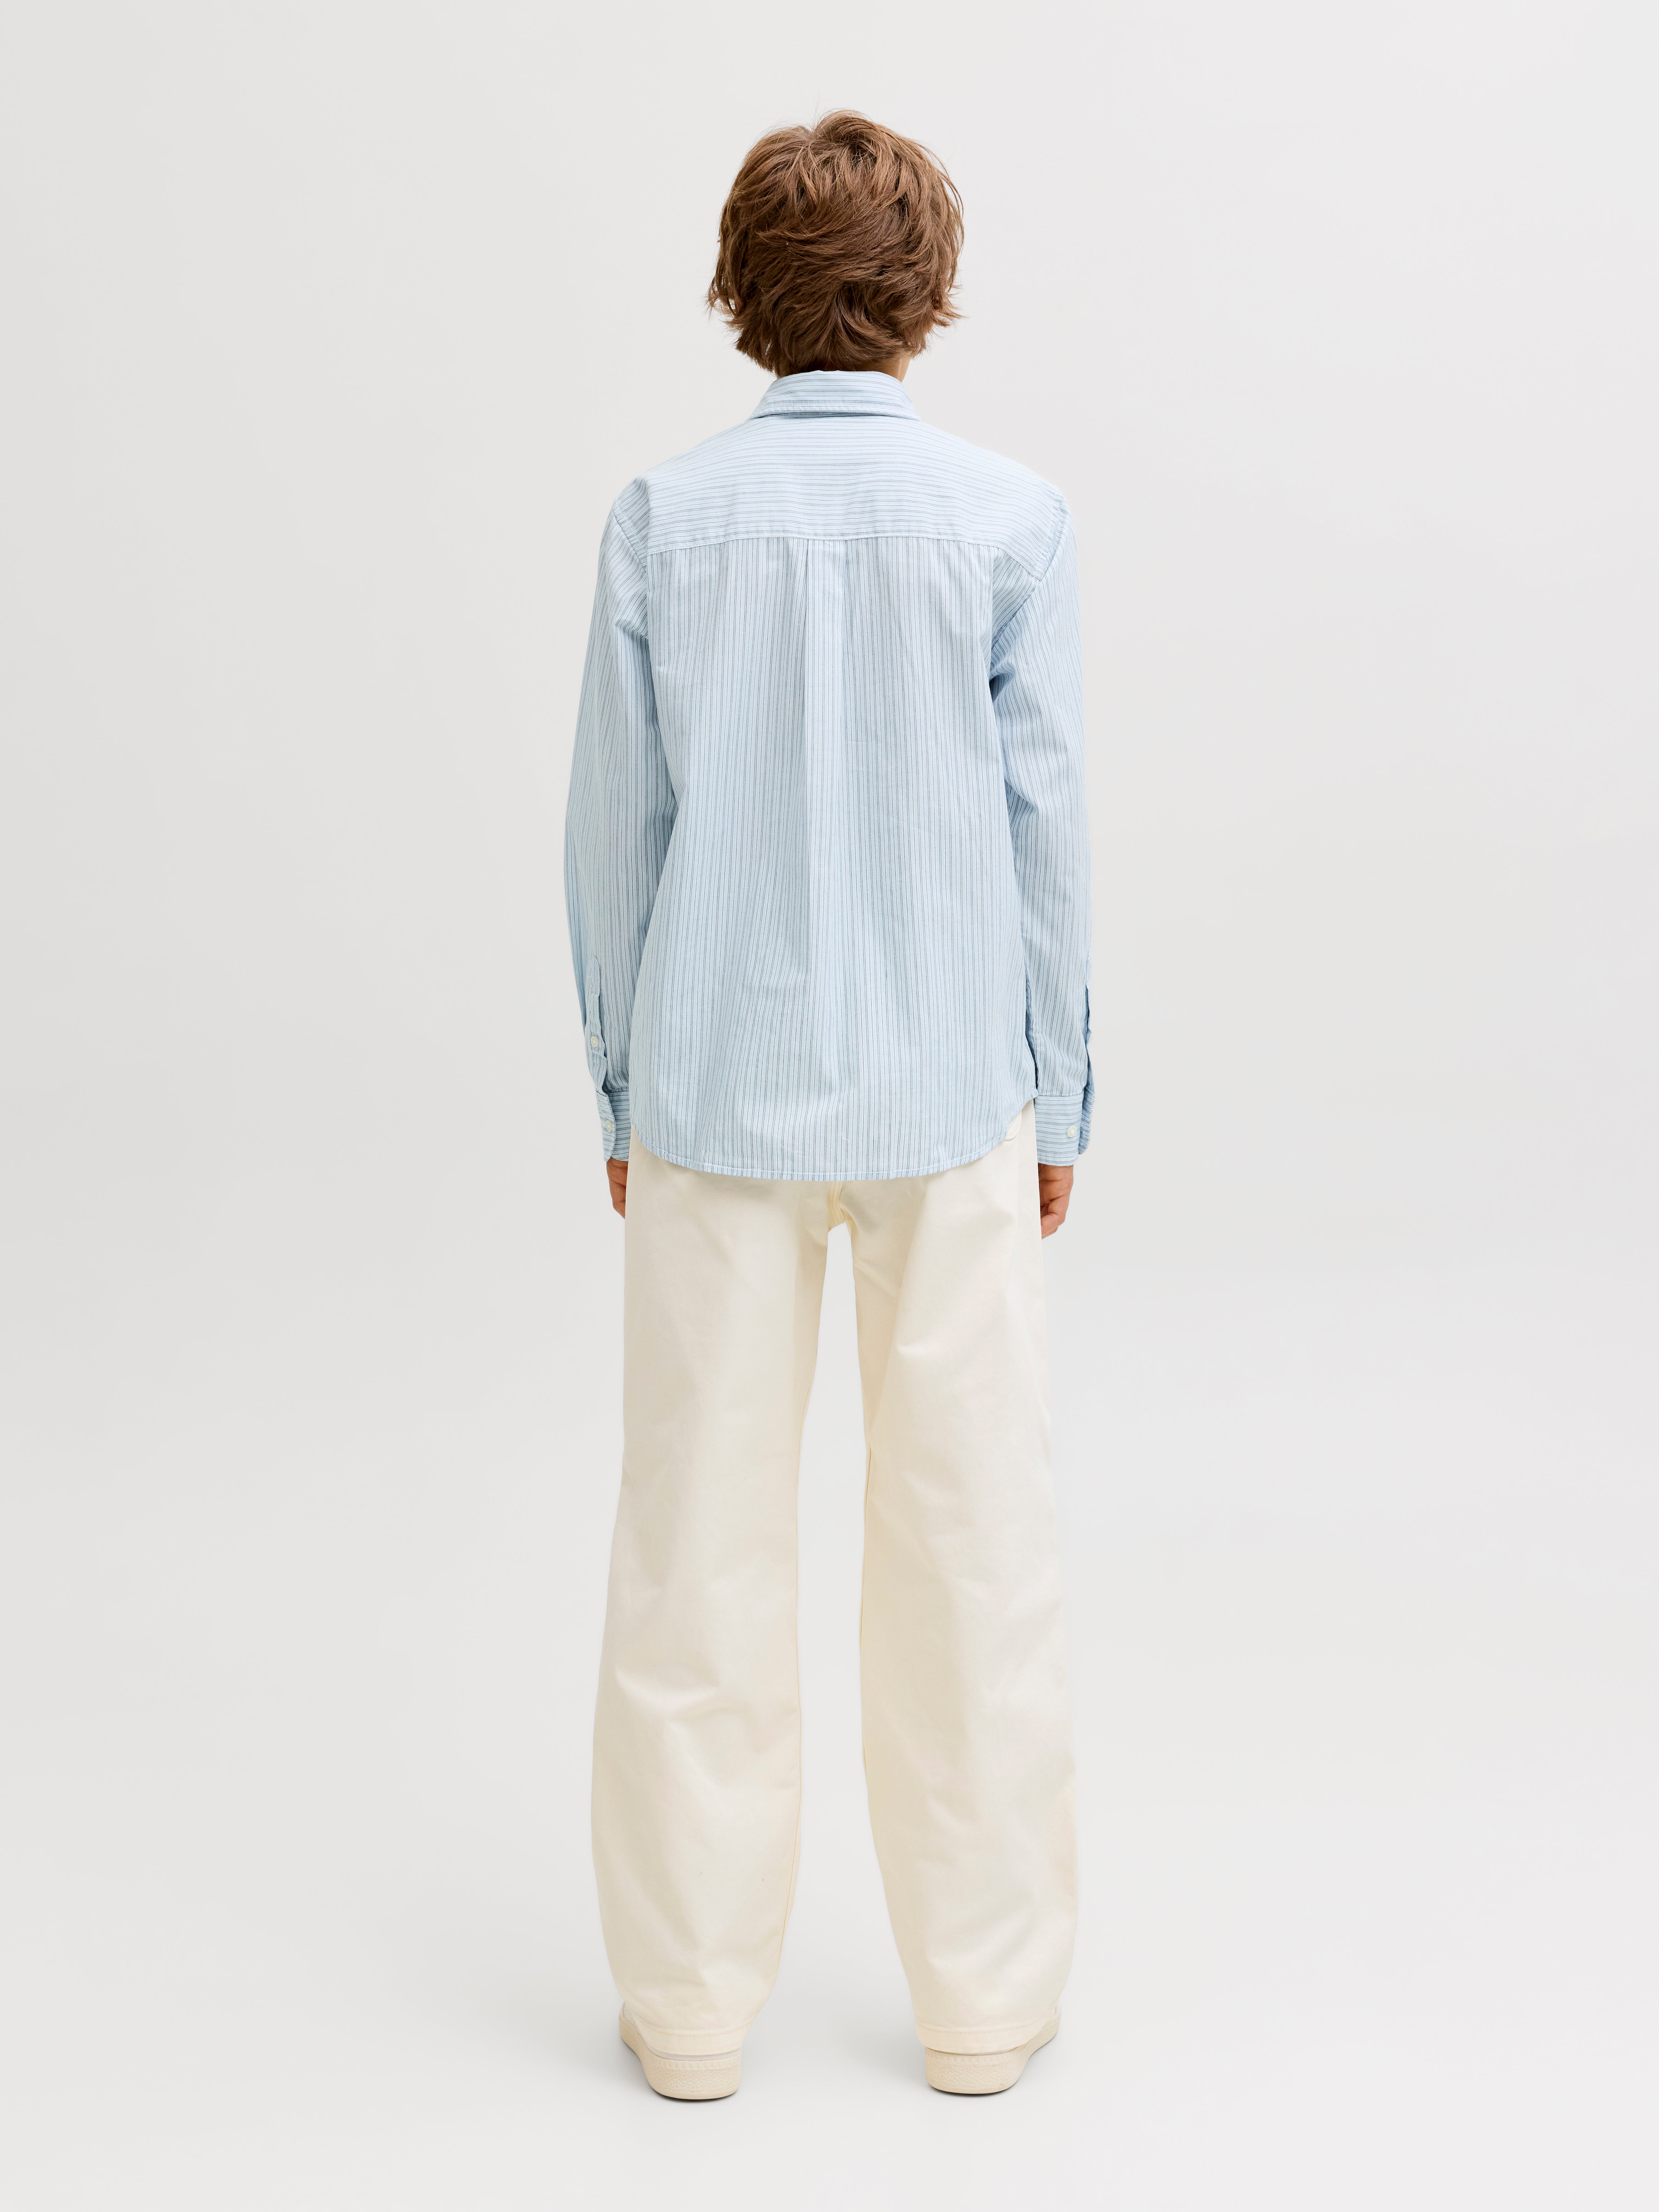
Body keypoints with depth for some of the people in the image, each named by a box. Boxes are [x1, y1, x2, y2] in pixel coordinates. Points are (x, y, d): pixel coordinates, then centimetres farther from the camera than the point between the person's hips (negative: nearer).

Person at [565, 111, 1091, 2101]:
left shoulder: (664, 520, -2)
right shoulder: (1009, 520, -5)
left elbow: (613, 831, 1)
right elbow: (1048, 828, -2)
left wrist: (625, 1096, 11)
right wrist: (1056, 1102, 8)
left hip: (716, 1093, 1)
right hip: (950, 1093, 0)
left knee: (700, 1541, 9)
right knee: (970, 1540, 9)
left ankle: (691, 2001, 21)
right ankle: (985, 1994, 21)